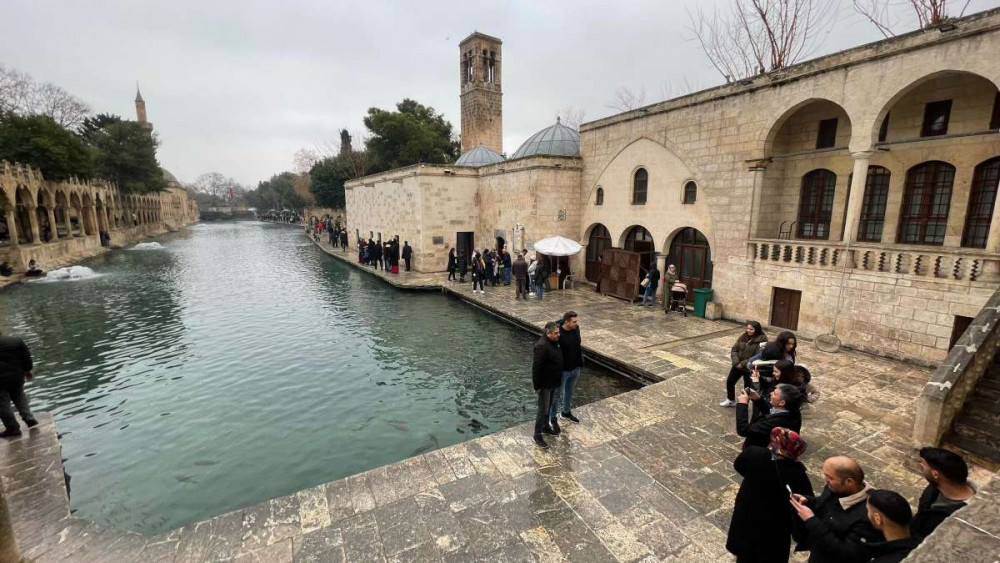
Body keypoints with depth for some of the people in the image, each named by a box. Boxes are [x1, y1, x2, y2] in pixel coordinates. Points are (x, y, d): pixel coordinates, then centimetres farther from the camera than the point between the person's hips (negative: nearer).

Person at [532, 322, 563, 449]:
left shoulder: (554, 342, 0)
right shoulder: (542, 346, -30)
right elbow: (536, 367, -27)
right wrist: (537, 386, -22)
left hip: (553, 382, 9)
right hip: (545, 384, -9)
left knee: (548, 407, 23)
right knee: (543, 410, 2)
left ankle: (545, 426, 42)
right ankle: (537, 436, 16)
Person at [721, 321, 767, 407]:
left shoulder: (761, 340, -17)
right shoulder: (743, 336, 0)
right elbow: (734, 350, 0)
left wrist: (743, 364, -21)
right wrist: (736, 362, -13)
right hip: (738, 365, 6)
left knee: (747, 387, 10)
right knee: (729, 381, 15)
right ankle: (730, 400, 37)